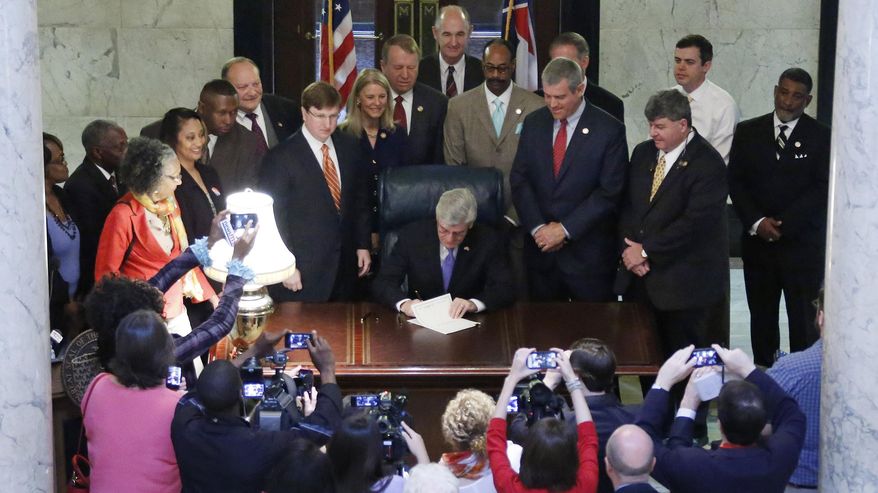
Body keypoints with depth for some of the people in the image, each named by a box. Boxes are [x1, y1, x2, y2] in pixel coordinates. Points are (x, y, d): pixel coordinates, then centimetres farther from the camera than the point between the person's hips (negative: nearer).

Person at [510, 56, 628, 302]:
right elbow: (519, 179, 5)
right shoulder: (533, 123, 7)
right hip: (540, 248, 4)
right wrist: (537, 227, -8)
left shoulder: (609, 130, -8)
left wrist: (565, 229, -13)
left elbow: (609, 192, -11)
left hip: (587, 252, -4)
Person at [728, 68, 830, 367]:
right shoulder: (748, 132, 8)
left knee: (805, 322, -2)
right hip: (757, 242, 3)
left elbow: (822, 188, -7)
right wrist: (757, 222, -10)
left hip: (803, 245, -3)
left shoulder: (821, 137, -1)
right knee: (761, 318, 9)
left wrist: (782, 224, -13)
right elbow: (735, 182, 4)